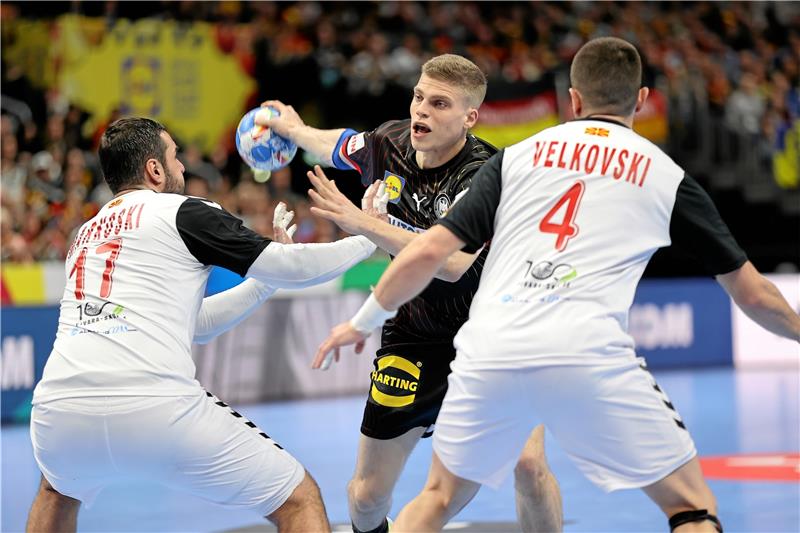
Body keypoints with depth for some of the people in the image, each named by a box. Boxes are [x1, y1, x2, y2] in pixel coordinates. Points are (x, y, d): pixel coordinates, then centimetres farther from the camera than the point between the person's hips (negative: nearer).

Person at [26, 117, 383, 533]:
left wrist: (265, 281, 41)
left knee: (58, 490, 41)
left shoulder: (86, 234, 28)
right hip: (159, 415, -6)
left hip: (58, 418, 6)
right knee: (299, 499, 8)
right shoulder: (185, 213, 8)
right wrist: (368, 238, 21)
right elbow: (294, 268, 5)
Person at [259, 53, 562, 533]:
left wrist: (362, 222, -42)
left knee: (529, 464, -23)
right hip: (413, 339, 4)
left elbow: (453, 262, -41)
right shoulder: (386, 143, -9)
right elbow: (337, 146, 18)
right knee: (368, 494, 3)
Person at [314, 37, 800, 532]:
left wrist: (363, 322, 27)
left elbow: (430, 252, 13)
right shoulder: (666, 175, 15)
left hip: (490, 351, 3)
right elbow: (751, 293, 21)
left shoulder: (518, 156, 19)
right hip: (588, 355, -3)